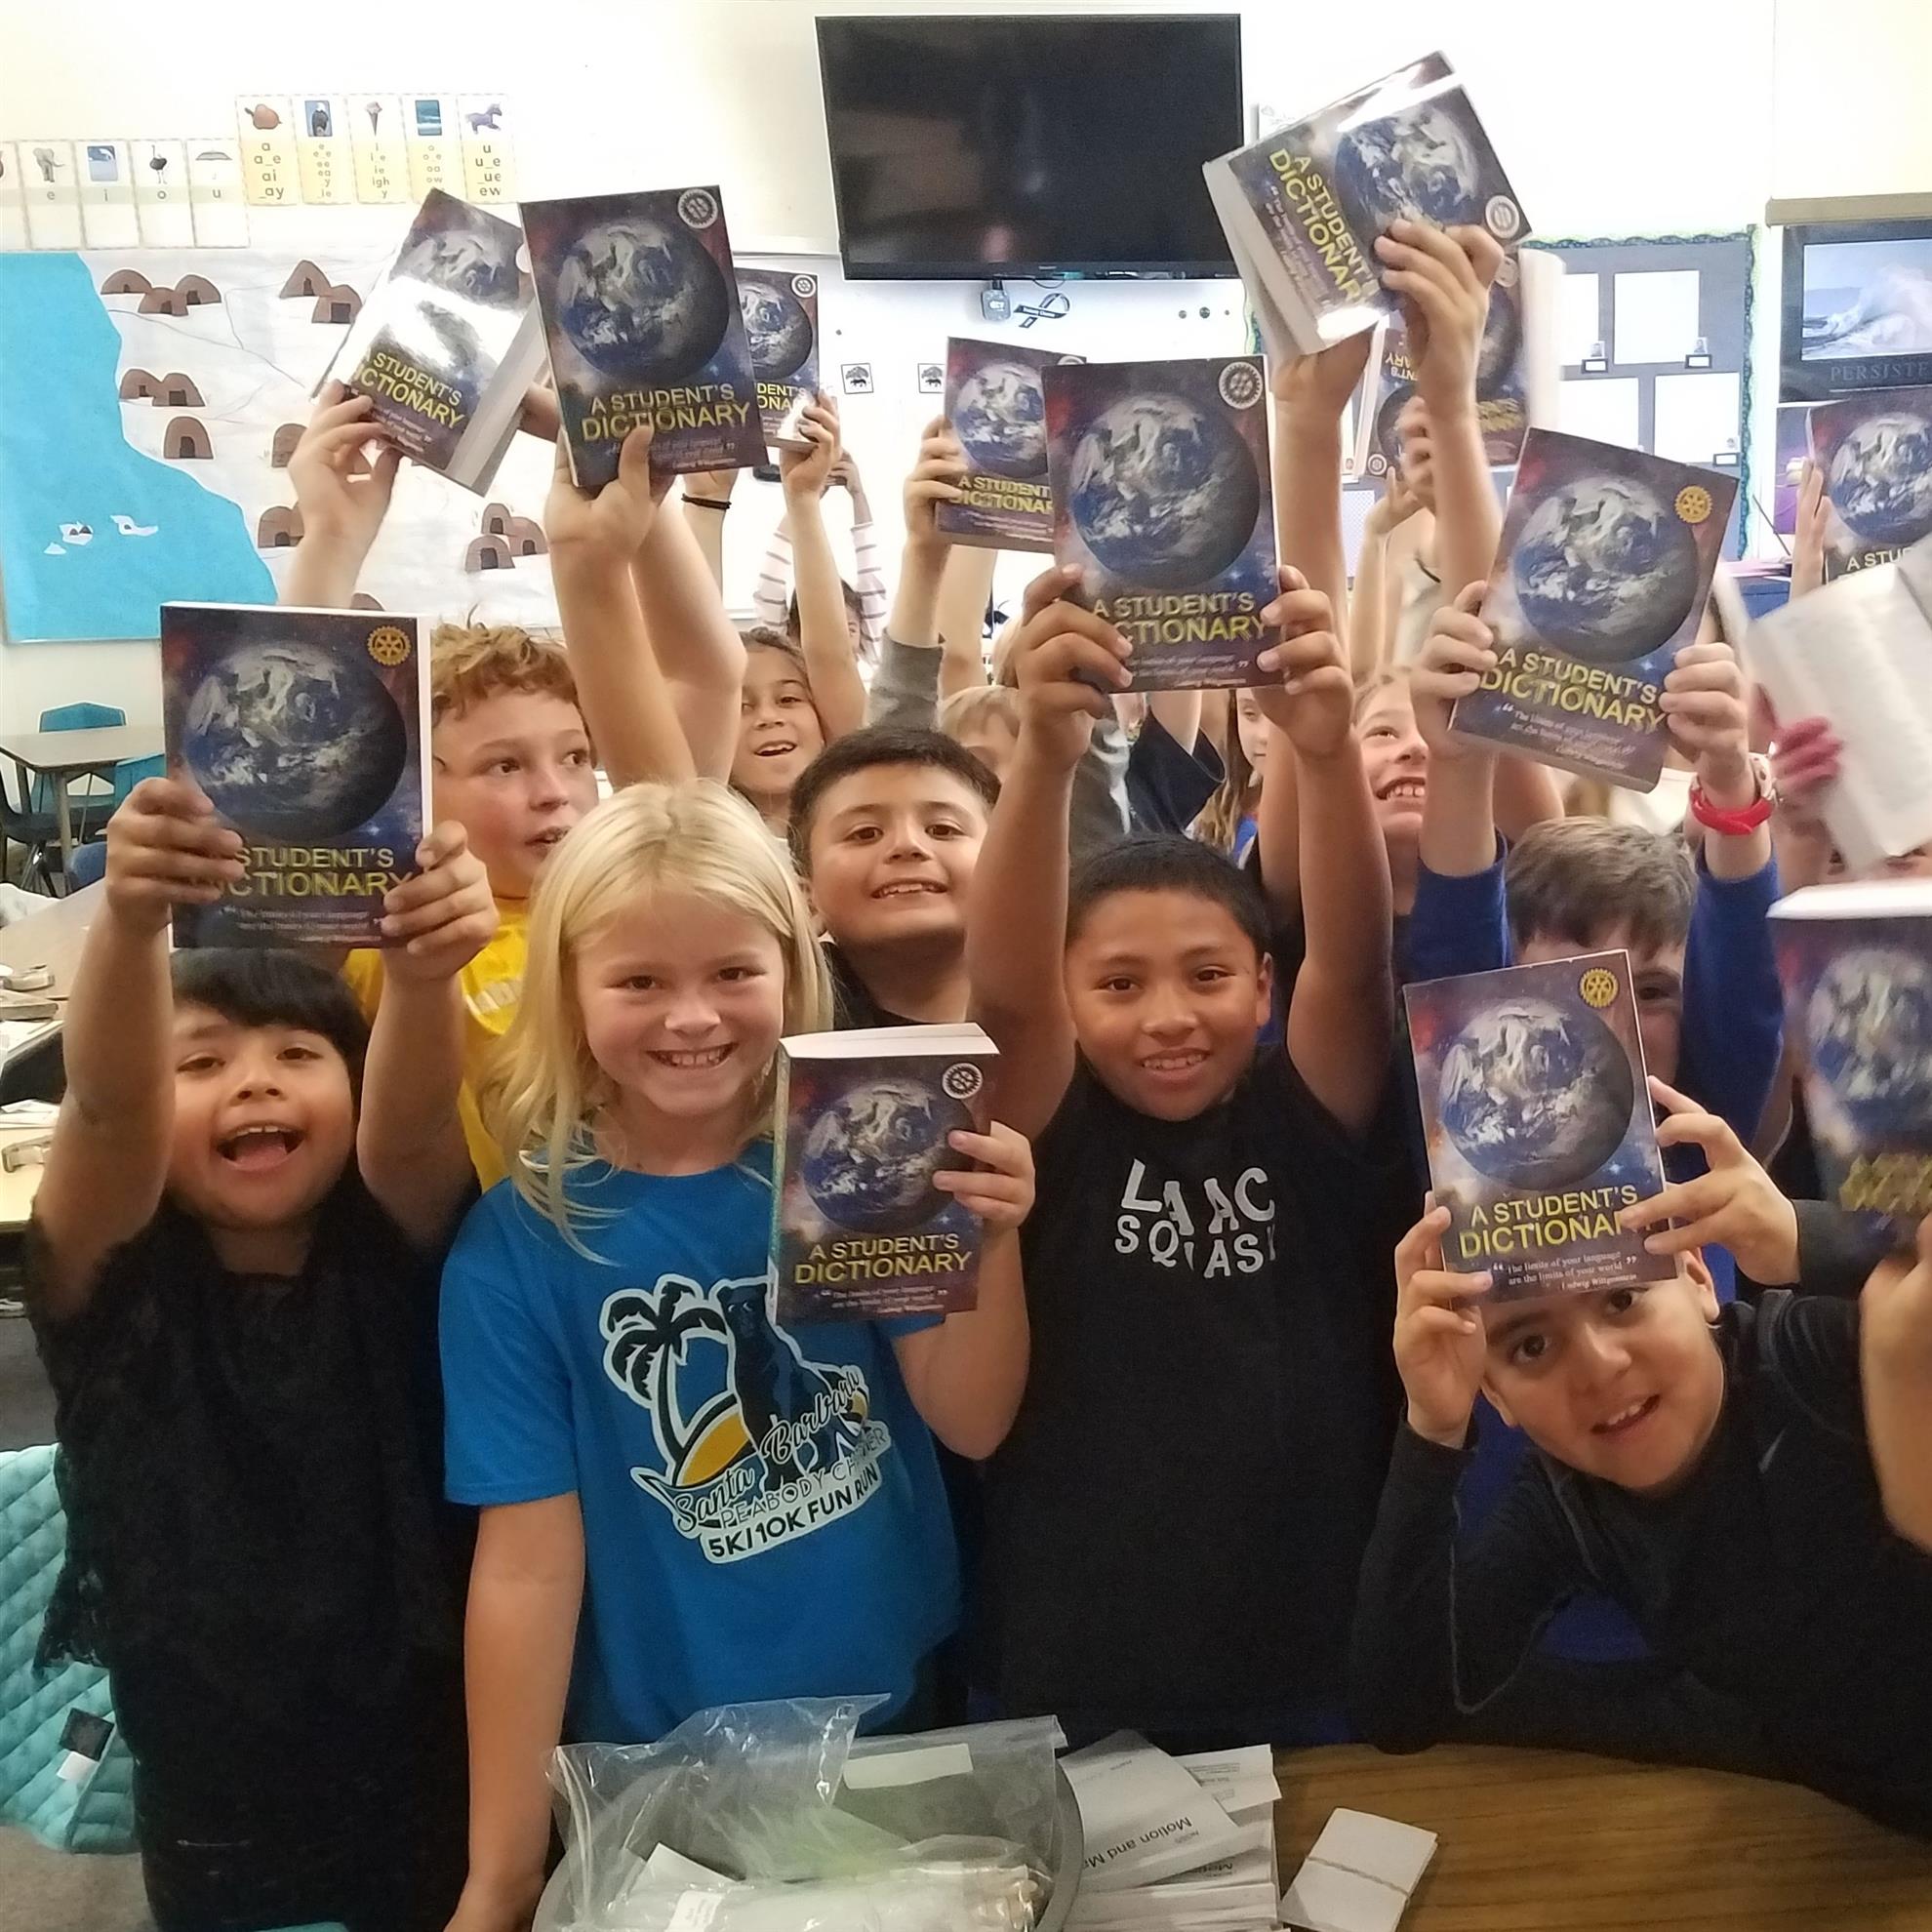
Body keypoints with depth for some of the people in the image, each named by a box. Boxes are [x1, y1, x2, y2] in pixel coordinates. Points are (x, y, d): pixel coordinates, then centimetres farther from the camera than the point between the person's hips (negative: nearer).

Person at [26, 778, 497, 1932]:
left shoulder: (394, 1252, -6)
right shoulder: (114, 1280, -8)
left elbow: (411, 1123, -26)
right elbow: (109, 1102, -26)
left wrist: (426, 971, -46)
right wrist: (132, 921, -45)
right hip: (217, 1813, 0)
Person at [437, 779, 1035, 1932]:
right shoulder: (520, 1241, -14)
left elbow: (973, 1426, -8)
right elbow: (529, 1561, -12)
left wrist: (994, 1243, -26)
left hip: (897, 1722, 2)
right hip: (657, 1768, -1)